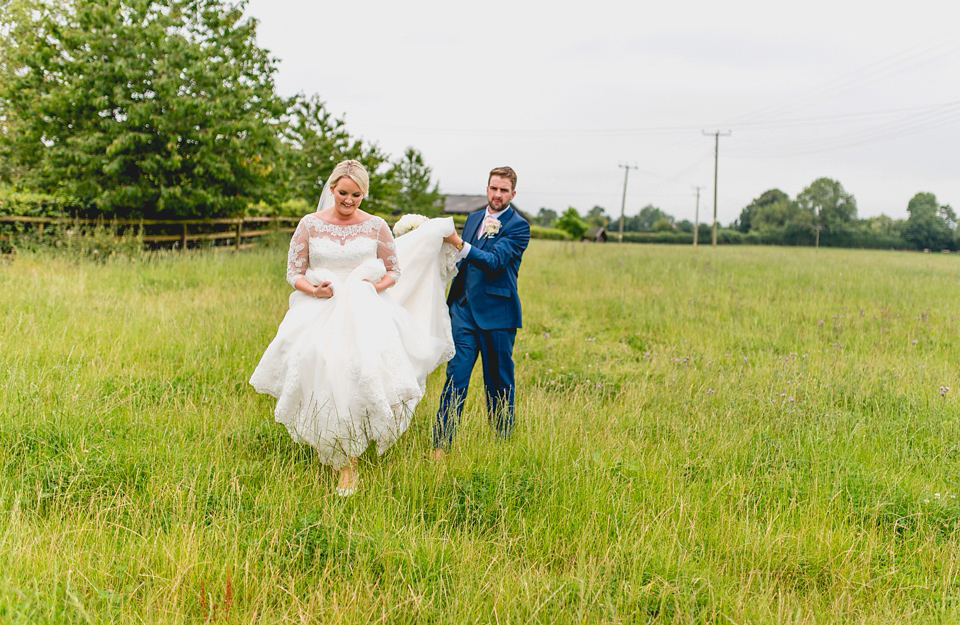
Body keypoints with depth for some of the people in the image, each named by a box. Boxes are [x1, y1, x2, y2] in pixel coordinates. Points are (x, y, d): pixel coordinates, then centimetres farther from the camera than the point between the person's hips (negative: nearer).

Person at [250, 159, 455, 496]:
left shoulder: (376, 226, 4)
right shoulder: (310, 224, 3)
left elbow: (394, 271, 13)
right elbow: (294, 272, 8)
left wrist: (378, 285, -8)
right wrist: (313, 289, -12)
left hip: (364, 313, -1)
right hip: (320, 314, 1)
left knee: (361, 374, -19)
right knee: (326, 380, -9)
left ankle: (350, 465, -6)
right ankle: (345, 463, 13)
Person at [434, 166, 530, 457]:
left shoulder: (518, 226, -6)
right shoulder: (473, 218, 15)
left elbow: (495, 261, -19)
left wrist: (458, 243, -27)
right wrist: (453, 300, 21)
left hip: (497, 314, -4)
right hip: (465, 311, 4)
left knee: (499, 382, 6)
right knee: (455, 377, -1)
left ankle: (503, 442, 21)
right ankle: (441, 445, 1)